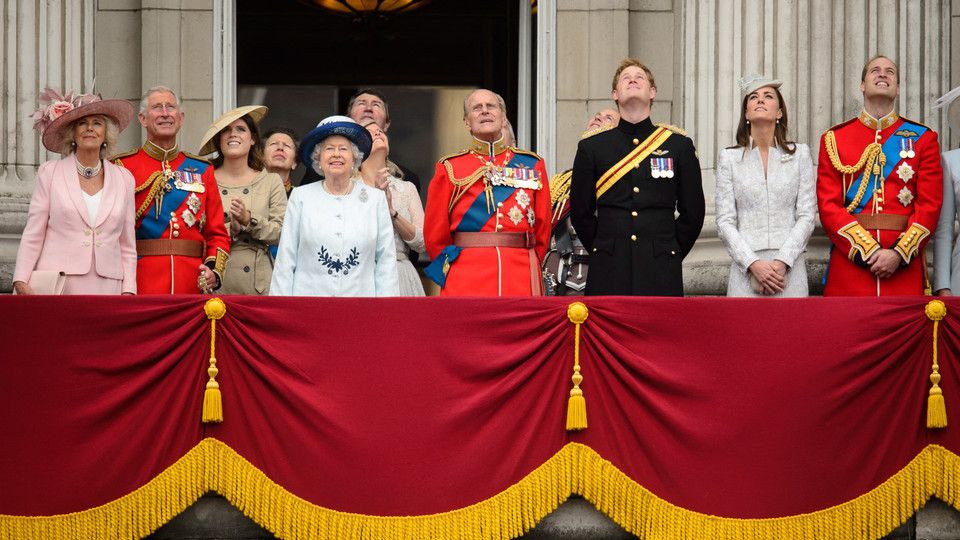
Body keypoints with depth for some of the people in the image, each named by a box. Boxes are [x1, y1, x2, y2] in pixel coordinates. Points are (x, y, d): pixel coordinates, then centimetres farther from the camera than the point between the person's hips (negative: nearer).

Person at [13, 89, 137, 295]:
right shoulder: (50, 173, 6)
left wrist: (128, 291, 3)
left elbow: (127, 246, 14)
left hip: (106, 289, 2)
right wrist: (21, 282, -9)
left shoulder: (124, 179, 12)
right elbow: (32, 236, 4)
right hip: (56, 288, -2)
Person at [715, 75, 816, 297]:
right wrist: (753, 264, -10)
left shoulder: (800, 154, 8)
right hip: (746, 268, 0)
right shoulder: (729, 158, 7)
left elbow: (806, 216, 2)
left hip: (790, 267, 0)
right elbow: (725, 221, 2)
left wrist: (782, 262, -10)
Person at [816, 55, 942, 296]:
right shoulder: (834, 139, 8)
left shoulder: (923, 138, 9)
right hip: (849, 263, 0)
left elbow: (930, 205, 1)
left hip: (904, 267, 0)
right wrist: (868, 251, -12)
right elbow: (828, 205, 0)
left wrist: (899, 254, -13)